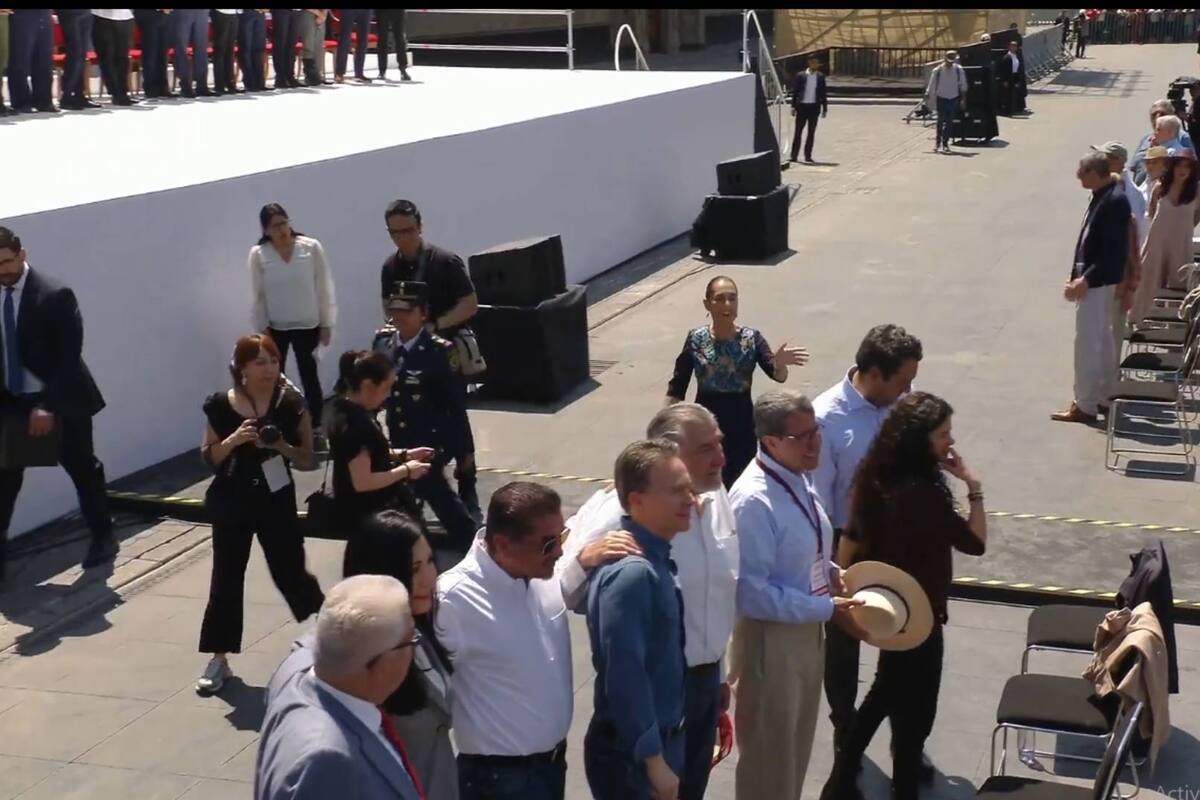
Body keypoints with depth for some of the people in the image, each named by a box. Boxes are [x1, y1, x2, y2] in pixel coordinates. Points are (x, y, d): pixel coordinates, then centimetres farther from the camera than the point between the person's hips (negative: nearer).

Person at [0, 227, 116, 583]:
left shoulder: (55, 296, -16)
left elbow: (69, 357, -18)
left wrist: (49, 406, -23)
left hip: (60, 401, -4)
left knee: (83, 471, 11)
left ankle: (102, 538, 30)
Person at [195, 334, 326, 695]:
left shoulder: (292, 405, -8)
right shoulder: (221, 406, -6)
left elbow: (309, 460, -2)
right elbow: (208, 457, 1)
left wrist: (283, 447, -21)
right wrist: (233, 440, -17)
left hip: (277, 502, -1)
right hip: (232, 503, 1)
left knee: (290, 575, 4)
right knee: (226, 579, 6)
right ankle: (219, 660, 18)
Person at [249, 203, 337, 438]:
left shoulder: (311, 247, -10)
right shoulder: (258, 254, -7)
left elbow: (324, 288, -5)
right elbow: (257, 295, -3)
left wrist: (326, 323, -4)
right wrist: (262, 328, -3)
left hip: (308, 325, -1)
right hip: (275, 328, 1)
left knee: (310, 377, 7)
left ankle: (316, 427, 17)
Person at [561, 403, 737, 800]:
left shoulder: (716, 498, -1)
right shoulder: (621, 513, -23)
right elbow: (560, 594, -25)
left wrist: (718, 673, 16)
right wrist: (585, 558, -45)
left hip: (704, 680, 7)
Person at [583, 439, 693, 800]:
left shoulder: (654, 561, 4)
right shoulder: (631, 573, -25)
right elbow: (625, 677, -26)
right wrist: (653, 760, -21)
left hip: (663, 739, 9)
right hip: (631, 753, -9)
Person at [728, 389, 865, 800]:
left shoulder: (797, 479, 0)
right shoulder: (754, 501, -28)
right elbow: (751, 594, -30)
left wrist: (833, 575, -2)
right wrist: (828, 608, -24)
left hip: (808, 631, 9)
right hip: (772, 639, -9)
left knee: (796, 746, 26)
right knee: (769, 755, 11)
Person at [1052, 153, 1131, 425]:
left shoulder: (1115, 200, -20)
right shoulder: (1102, 196, 9)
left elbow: (1114, 251, -23)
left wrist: (1086, 280, -22)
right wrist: (1077, 276, 9)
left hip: (1098, 282, -10)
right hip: (1094, 280, 10)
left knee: (1087, 343, -4)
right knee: (1102, 340, 18)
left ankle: (1085, 406, 3)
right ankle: (1103, 397, 30)